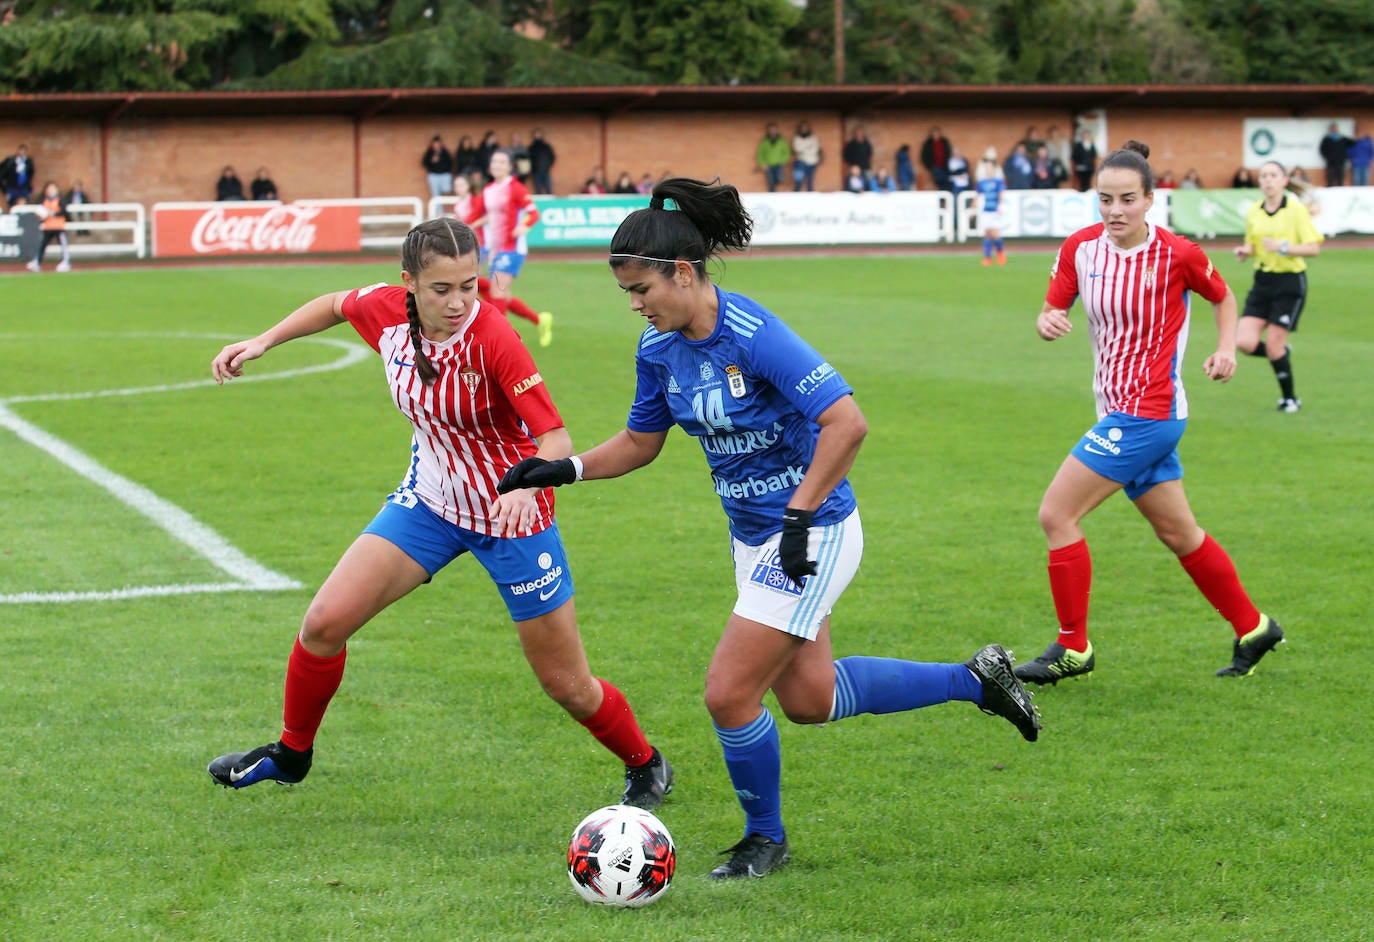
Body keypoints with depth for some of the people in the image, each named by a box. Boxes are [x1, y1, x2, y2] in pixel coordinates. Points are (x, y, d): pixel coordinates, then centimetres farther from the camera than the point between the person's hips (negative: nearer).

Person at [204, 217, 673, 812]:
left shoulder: (491, 336, -29)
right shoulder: (386, 311, -14)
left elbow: (556, 438, -31)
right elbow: (337, 304, 11)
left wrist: (528, 484, -50)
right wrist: (263, 341, 7)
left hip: (510, 512, -5)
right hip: (430, 499, 5)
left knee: (569, 688, 2)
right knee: (325, 622, -5)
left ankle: (646, 768, 30)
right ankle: (291, 753, 20)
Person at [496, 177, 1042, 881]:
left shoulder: (753, 336, -26)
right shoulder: (658, 347, -2)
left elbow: (846, 423, -29)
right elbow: (640, 442, 13)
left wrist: (799, 518, -27)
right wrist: (564, 470, -2)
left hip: (812, 535, -9)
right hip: (753, 534, 9)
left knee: (729, 693, -8)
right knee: (809, 699, 17)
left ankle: (765, 839, 17)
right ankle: (973, 679, 33)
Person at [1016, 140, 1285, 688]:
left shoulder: (1176, 255, -12)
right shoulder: (1080, 248, 0)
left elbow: (1223, 296, 7)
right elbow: (1052, 310, 4)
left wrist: (1226, 347, -6)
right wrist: (1047, 322, -18)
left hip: (1148, 412, -7)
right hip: (1120, 412, 7)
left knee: (1057, 515, -11)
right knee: (1178, 534, 16)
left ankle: (1072, 648, 0)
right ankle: (1252, 628, 31)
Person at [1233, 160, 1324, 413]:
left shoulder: (1296, 210, -9)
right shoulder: (1253, 212, 6)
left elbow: (1313, 248, -12)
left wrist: (1283, 247, -25)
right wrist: (1244, 251, -4)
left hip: (1290, 282, -5)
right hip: (1262, 280, 5)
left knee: (1273, 346, -6)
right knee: (1245, 342, -8)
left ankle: (1290, 398, 15)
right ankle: (1283, 353, 24)